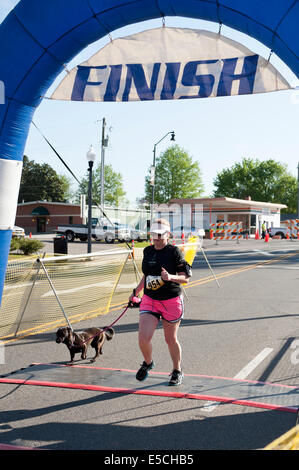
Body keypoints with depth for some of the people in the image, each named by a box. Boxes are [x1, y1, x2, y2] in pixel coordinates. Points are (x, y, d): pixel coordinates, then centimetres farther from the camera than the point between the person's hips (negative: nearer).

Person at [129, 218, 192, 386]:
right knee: (143, 339, -9)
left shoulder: (174, 252, -9)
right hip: (149, 300, 4)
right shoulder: (147, 251, 7)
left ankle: (177, 372, 35)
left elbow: (186, 277, -10)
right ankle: (148, 363, 24)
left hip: (171, 301, -4)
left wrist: (170, 277, -27)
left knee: (171, 339, 10)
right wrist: (136, 292, 20)